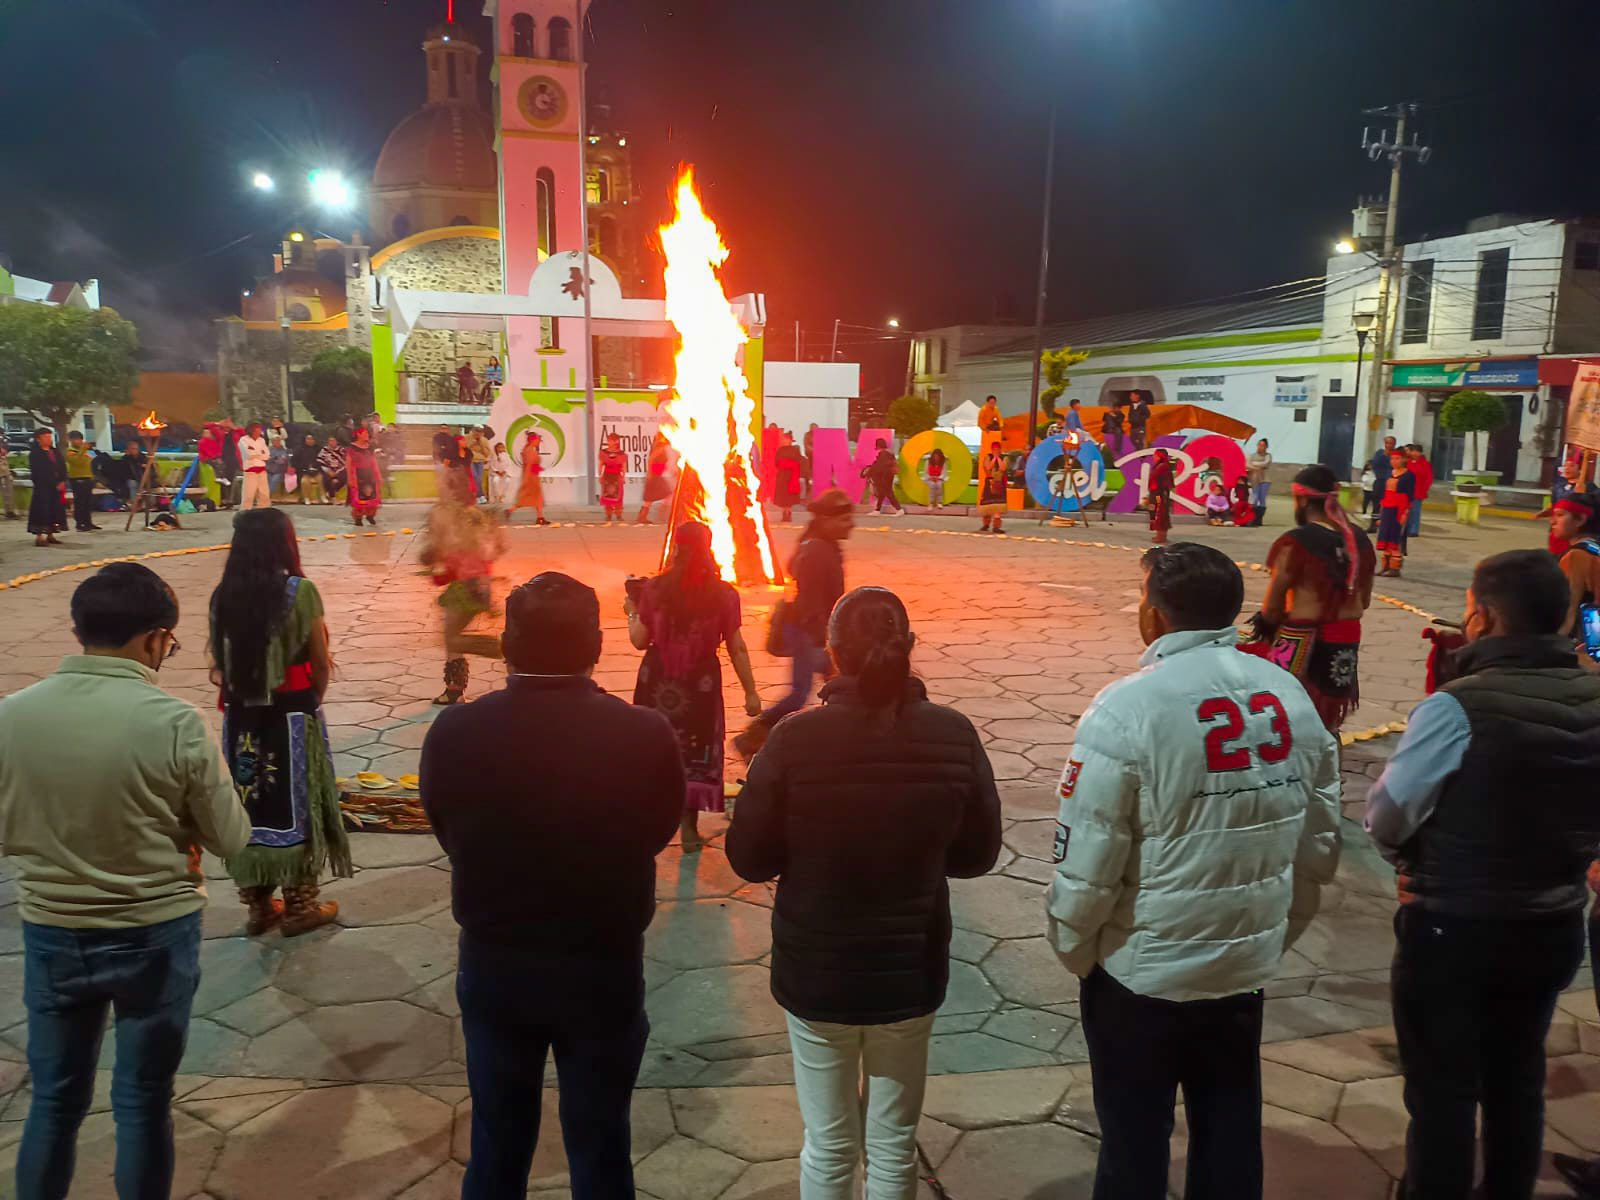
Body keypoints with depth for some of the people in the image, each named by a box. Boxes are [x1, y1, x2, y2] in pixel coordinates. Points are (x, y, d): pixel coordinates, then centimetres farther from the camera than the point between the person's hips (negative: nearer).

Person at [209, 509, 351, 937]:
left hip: (241, 717, 4)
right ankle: (299, 905, 20)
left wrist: (241, 697, 14)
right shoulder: (299, 591, -13)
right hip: (289, 717, -4)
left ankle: (257, 904, 26)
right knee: (294, 804, 9)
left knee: (248, 803, 15)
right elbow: (320, 665, -8)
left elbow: (219, 664, 0)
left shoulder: (223, 595, -2)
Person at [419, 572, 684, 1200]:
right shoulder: (646, 735, -22)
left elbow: (449, 835, -2)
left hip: (492, 966, 2)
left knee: (497, 1144, 23)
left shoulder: (453, 732, -19)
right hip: (605, 968, -1)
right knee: (600, 1147, 18)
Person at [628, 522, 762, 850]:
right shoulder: (724, 594, -9)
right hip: (701, 682, -1)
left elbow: (640, 640, -5)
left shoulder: (654, 588, -8)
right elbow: (736, 648, -7)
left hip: (658, 681, 1)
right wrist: (750, 691, 1)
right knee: (695, 751, 13)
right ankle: (689, 828, 15)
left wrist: (632, 612, 15)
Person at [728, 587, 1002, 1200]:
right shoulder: (954, 735, -13)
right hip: (910, 970, 2)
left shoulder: (795, 738, -19)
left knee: (828, 1149, 17)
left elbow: (748, 857, -10)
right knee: (893, 1149, 20)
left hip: (815, 970, -1)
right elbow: (977, 854, -1)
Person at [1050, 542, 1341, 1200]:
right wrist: (1272, 934, 16)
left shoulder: (1127, 708, -22)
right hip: (1246, 967, 5)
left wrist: (1074, 951, -2)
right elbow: (1319, 847, 3)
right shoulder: (1290, 697, -4)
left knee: (1134, 1143, 15)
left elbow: (1086, 869, -20)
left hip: (1141, 973, -5)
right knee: (1230, 1136, 22)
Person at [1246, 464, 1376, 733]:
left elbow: (1273, 606, -13)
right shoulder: (1360, 540, 5)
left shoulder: (1296, 542, -16)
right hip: (1346, 642, 7)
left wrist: (1266, 624, 6)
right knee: (1327, 723, 19)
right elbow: (1364, 601, 11)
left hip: (1301, 641, -6)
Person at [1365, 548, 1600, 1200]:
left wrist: (1413, 862, 5)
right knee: (1517, 1082, 23)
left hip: (1452, 929, -6)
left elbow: (1387, 815, -15)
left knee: (1442, 1093, 10)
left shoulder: (1456, 707, -24)